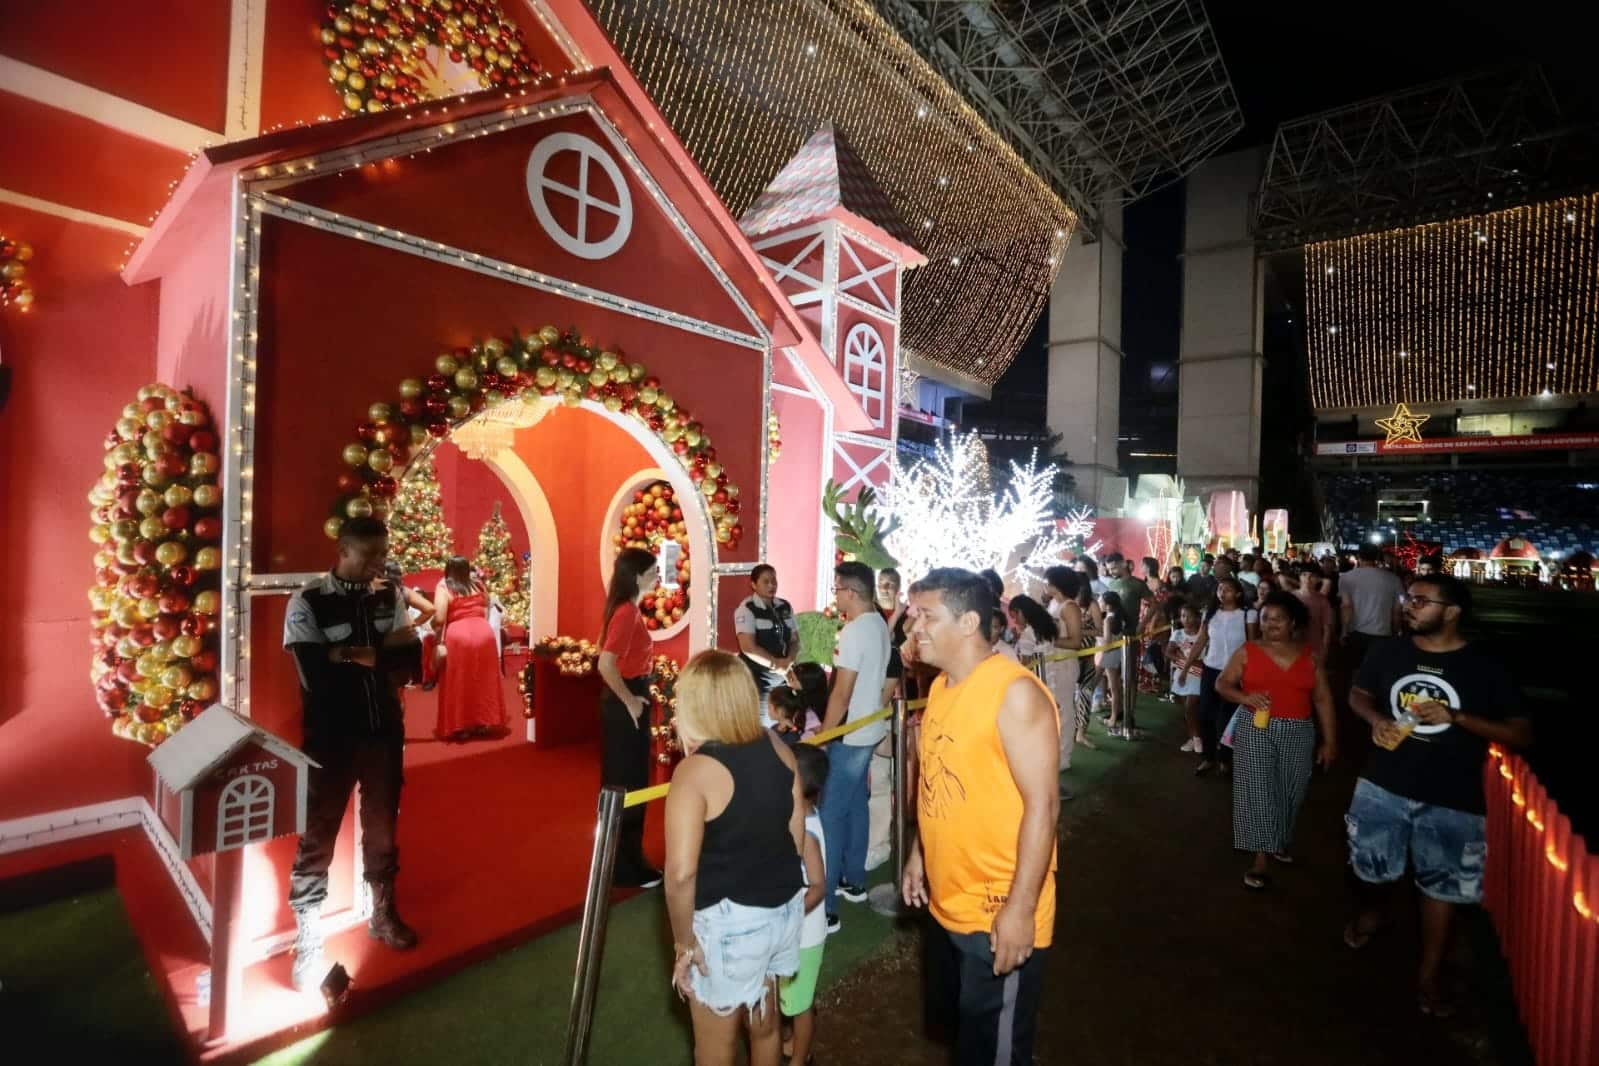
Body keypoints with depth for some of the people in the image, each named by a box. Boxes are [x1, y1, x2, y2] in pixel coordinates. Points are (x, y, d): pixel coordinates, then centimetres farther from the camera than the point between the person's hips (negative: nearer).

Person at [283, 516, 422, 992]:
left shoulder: (390, 597, 0)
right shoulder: (306, 603, -12)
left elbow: (413, 662, -6)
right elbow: (317, 676, -21)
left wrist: (352, 654, -18)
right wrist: (382, 654, -14)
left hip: (385, 731, 4)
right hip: (331, 737, -4)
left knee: (382, 828, 19)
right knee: (317, 838, 7)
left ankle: (383, 913, 39)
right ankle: (307, 943, 24)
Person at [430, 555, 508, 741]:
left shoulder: (444, 587, 0)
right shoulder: (478, 584, 14)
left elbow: (439, 619, -8)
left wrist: (437, 635, 6)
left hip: (458, 636, -4)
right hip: (484, 633, 4)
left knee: (458, 683, 7)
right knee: (484, 681, 13)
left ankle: (460, 727, 11)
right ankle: (485, 723, 20)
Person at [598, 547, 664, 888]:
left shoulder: (626, 609, 9)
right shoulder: (627, 613, -21)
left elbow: (608, 650, 20)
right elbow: (606, 665, -30)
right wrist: (629, 700, -18)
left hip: (628, 701, 10)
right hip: (626, 705, -10)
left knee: (623, 780, 18)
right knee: (629, 783, 2)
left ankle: (624, 860, 32)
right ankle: (626, 868, 16)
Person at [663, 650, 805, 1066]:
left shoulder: (695, 771, -23)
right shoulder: (778, 749, -5)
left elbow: (681, 873, -25)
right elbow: (797, 837, 4)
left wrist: (683, 940, -10)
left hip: (728, 921, -5)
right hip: (783, 908, 6)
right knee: (764, 1022, 28)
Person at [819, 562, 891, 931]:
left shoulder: (854, 631, -22)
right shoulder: (879, 624, 7)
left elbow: (842, 693, -22)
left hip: (850, 734, -10)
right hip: (869, 728, 10)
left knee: (829, 815, -3)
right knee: (855, 806, 19)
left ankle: (826, 908, 3)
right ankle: (853, 881, 33)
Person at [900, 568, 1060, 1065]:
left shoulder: (1015, 693, -21)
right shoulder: (941, 686, 4)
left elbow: (1042, 805, -23)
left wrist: (1020, 908, -22)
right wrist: (918, 854, 14)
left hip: (998, 914, -7)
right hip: (947, 902, 7)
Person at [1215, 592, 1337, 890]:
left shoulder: (1309, 657, 4)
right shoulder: (1247, 652, -1)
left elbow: (1322, 700, 7)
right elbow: (1221, 684, 1)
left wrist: (1329, 741, 5)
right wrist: (1245, 697, -19)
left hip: (1297, 733, 2)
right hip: (1254, 730, -2)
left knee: (1288, 792, 11)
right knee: (1257, 790, -4)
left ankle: (1281, 841, 36)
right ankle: (1260, 859, 1)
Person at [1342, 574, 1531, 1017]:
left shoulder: (1485, 669, -10)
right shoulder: (1388, 652, -3)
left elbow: (1521, 733, -8)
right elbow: (1358, 693, 11)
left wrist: (1457, 717, -23)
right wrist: (1375, 718, -10)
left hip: (1452, 800, -2)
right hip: (1383, 786, 2)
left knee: (1442, 886, 11)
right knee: (1369, 867, 16)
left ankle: (1429, 976, 29)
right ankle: (1369, 911, 49)